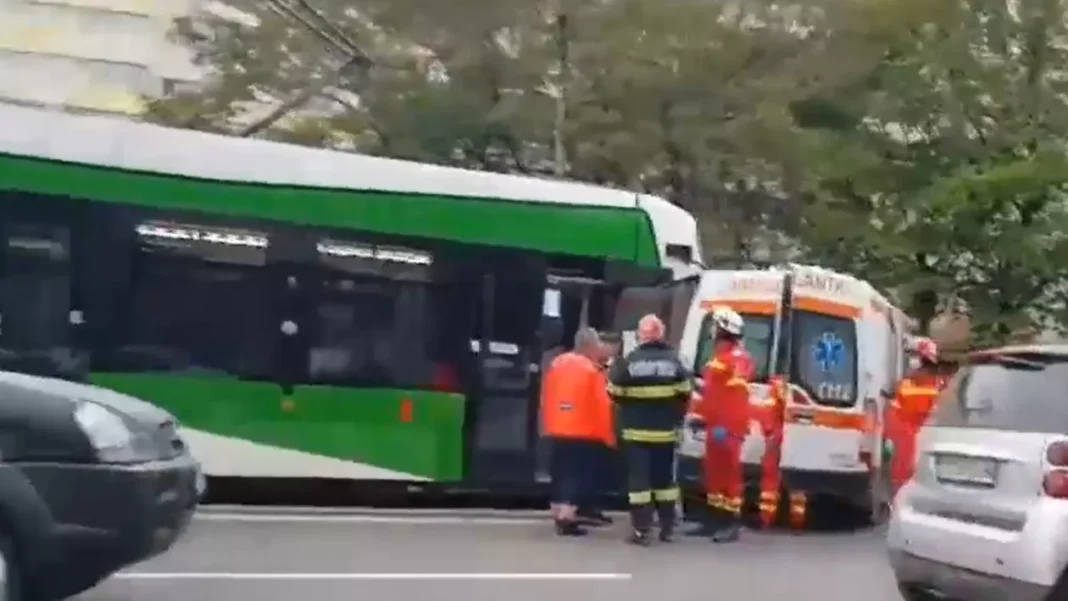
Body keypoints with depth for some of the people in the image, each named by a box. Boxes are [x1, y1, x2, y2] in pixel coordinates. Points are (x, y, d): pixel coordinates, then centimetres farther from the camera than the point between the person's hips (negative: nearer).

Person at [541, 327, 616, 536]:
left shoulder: (557, 364, 7)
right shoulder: (592, 370, -13)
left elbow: (546, 397, 13)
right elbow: (602, 405, -14)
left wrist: (547, 425, 22)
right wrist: (607, 435, -6)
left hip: (557, 430, 7)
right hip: (584, 432, -7)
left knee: (561, 473, 15)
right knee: (577, 475, -3)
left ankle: (559, 514, 20)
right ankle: (567, 518, -9)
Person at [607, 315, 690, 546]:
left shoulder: (628, 362, -8)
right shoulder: (674, 361, 0)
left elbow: (615, 395, -3)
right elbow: (684, 395, 5)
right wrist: (676, 419, 22)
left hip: (636, 432, -3)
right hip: (665, 432, 3)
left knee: (638, 479, -1)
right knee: (664, 477, 14)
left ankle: (641, 530, -5)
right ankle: (667, 528, 18)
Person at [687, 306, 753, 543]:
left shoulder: (737, 358, -14)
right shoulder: (719, 357, 20)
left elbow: (736, 397, -23)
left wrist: (724, 426, -27)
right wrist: (703, 416, 27)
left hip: (727, 428, -11)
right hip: (715, 426, 11)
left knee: (729, 473, -9)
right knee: (714, 472, 14)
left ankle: (732, 523, -7)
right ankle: (714, 519, 21)